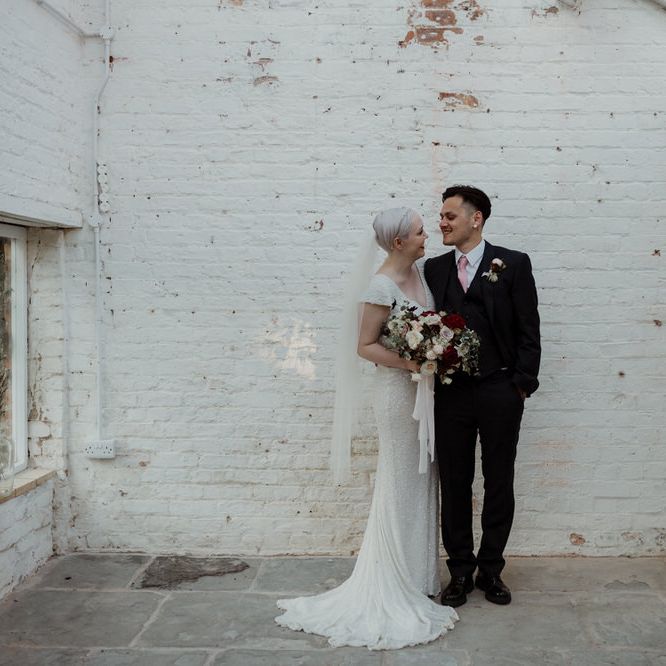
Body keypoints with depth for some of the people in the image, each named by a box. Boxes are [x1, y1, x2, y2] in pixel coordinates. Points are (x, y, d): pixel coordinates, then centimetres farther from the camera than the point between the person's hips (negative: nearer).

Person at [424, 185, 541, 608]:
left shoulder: (513, 264, -1)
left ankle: (491, 569, 26)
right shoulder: (434, 268, 8)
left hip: (500, 393, -2)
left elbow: (528, 331, -3)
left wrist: (522, 384, -8)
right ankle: (461, 571, 23)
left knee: (499, 485, 9)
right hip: (450, 393, 3)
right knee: (454, 484, 9)